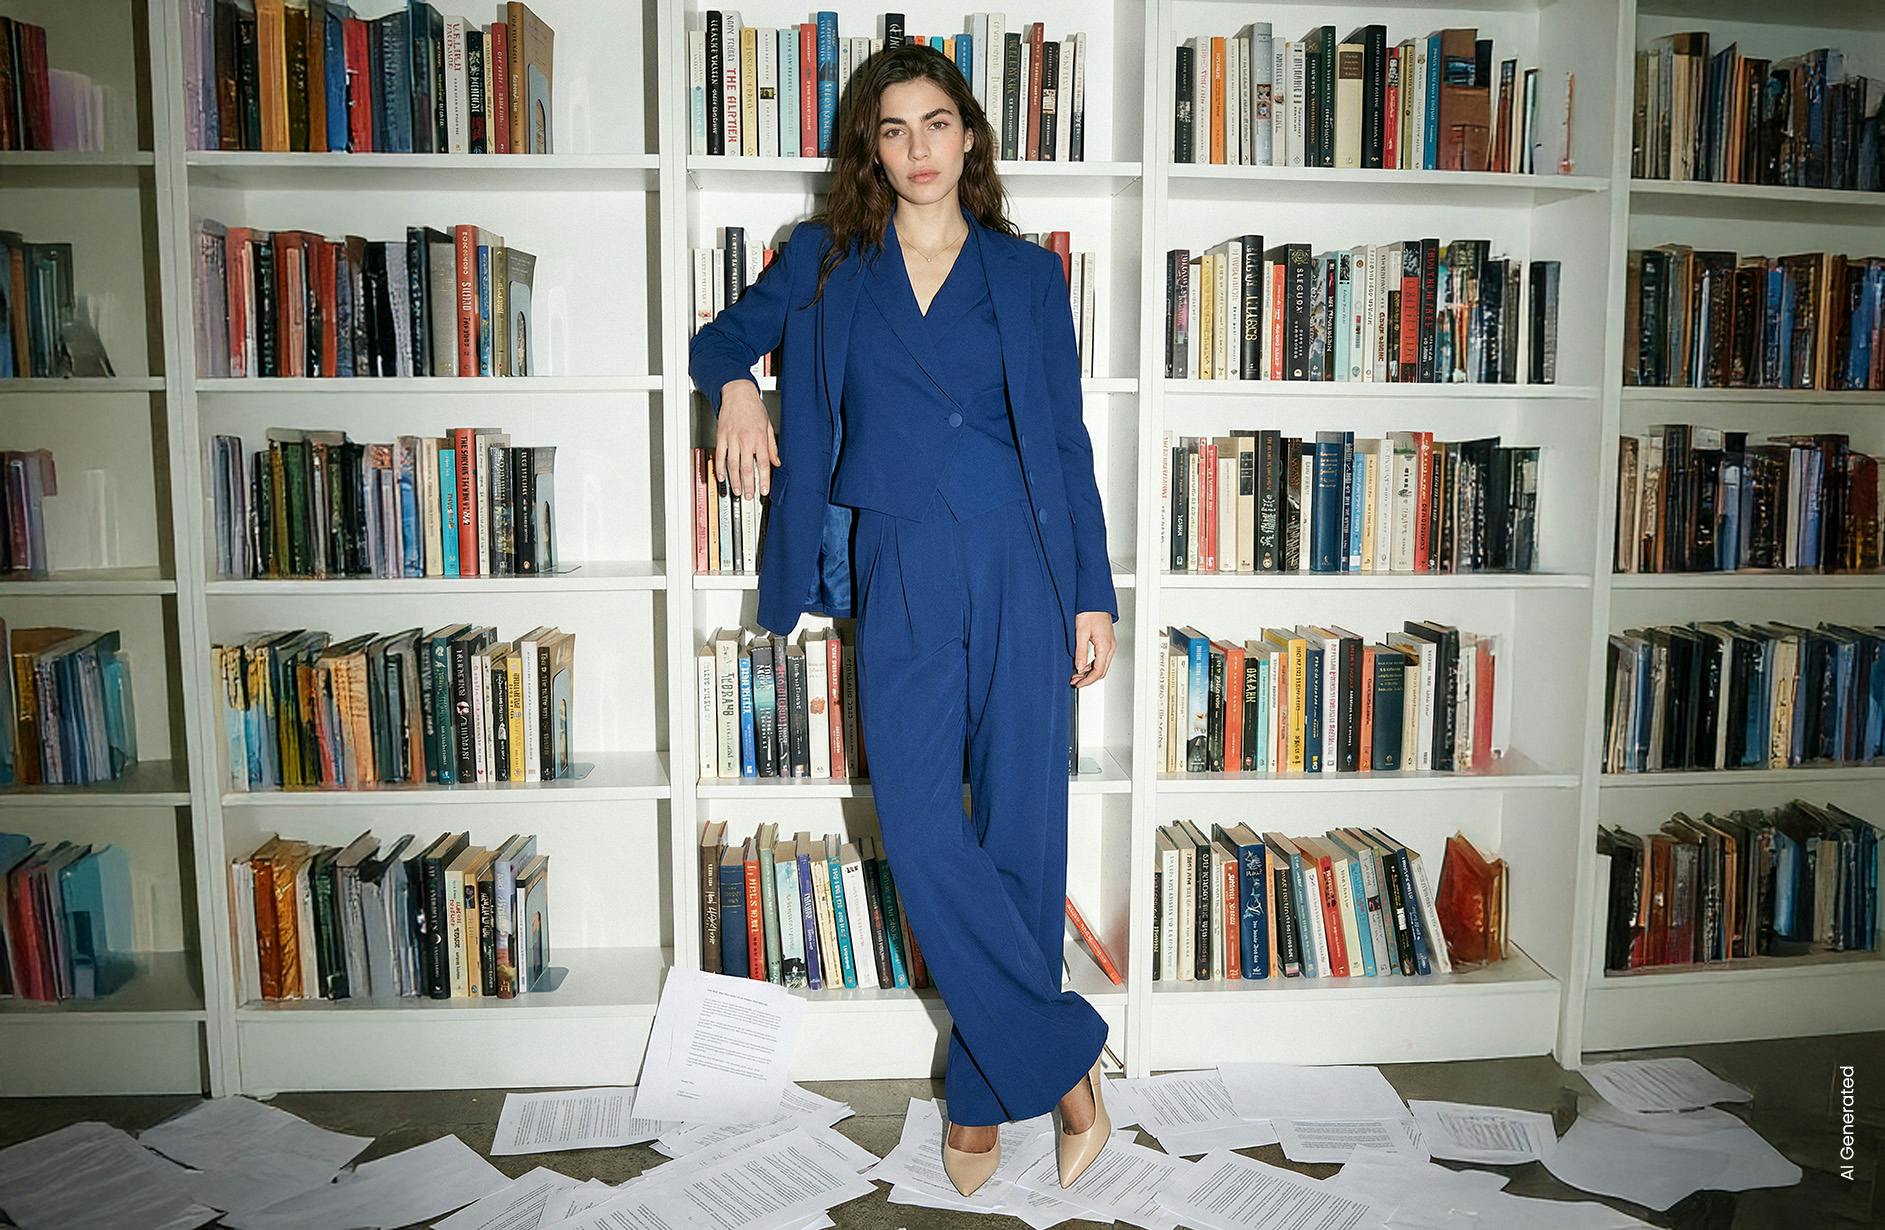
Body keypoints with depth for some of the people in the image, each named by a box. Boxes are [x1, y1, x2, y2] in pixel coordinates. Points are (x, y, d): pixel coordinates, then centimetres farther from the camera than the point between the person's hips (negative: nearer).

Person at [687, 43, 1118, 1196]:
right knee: (922, 833, -10)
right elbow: (725, 334, 23)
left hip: (1019, 563, 0)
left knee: (1019, 828, 0)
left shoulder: (1028, 272, 10)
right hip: (898, 577, 1)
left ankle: (986, 1093, 18)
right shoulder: (826, 261, 12)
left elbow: (1065, 440, 9)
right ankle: (1067, 1060, 7)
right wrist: (736, 385, -2)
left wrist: (1094, 595, 4)